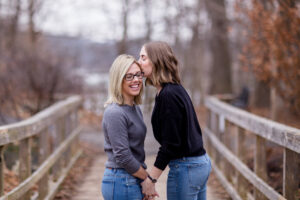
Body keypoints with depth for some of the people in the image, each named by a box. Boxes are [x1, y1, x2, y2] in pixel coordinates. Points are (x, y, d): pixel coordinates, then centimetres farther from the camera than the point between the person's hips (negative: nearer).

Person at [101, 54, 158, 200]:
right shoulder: (115, 113, -17)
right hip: (121, 183, -9)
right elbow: (123, 156, -20)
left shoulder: (135, 108, 12)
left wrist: (144, 176, 7)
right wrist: (148, 178, -9)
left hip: (133, 181, 9)